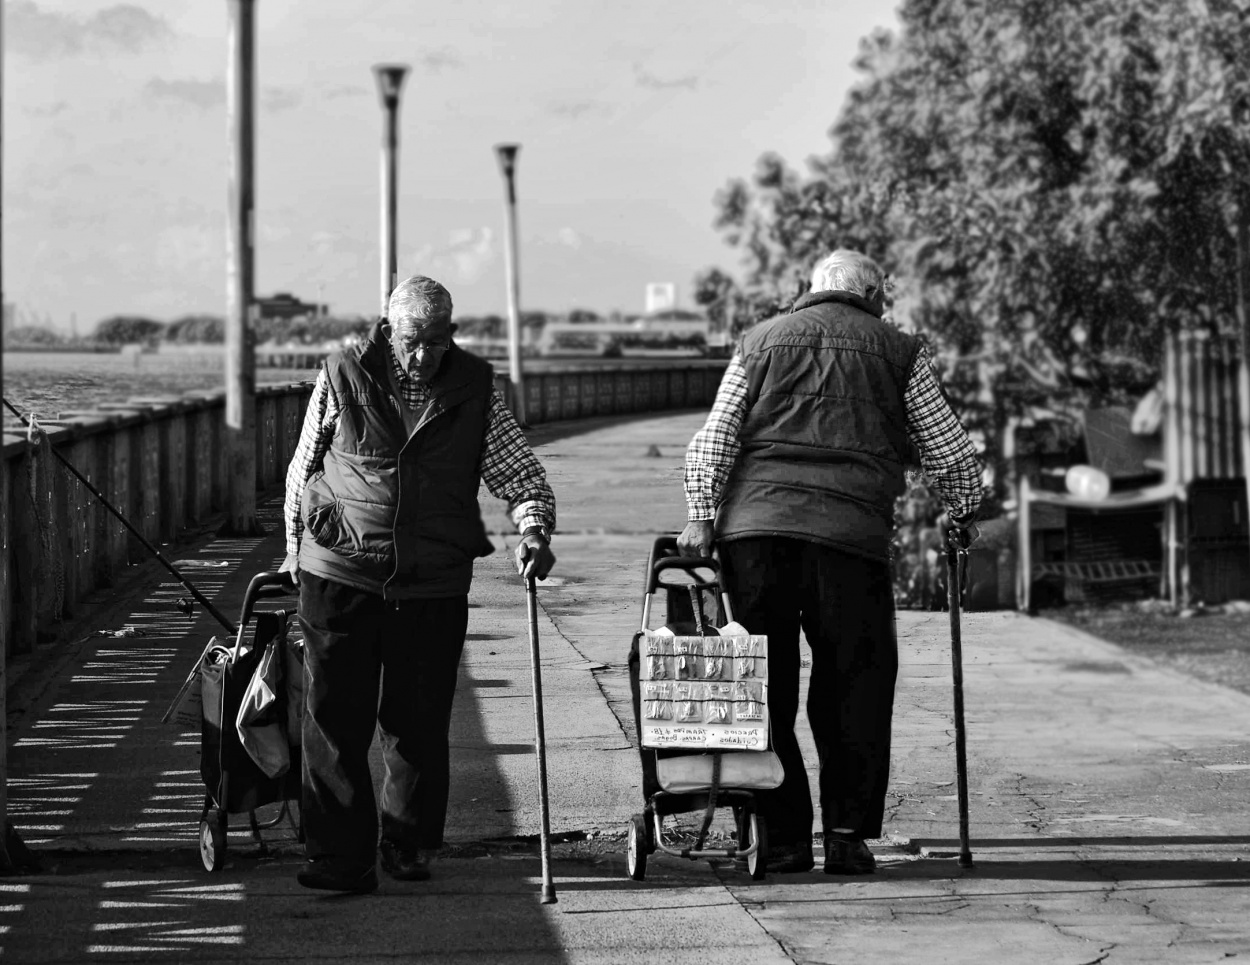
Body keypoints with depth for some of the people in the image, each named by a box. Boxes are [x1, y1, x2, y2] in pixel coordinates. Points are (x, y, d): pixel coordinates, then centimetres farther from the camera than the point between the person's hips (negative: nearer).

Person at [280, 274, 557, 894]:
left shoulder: (474, 388, 3)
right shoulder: (341, 378, 1)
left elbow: (520, 472, 6)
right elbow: (302, 469, 12)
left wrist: (534, 529, -12)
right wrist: (295, 548, 16)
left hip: (434, 585, 1)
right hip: (340, 575, -1)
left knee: (419, 726, 5)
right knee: (334, 721, -3)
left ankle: (410, 851, 22)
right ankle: (341, 858, 2)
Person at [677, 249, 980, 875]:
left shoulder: (760, 341, 19)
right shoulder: (897, 352, 14)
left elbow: (713, 440, 9)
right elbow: (949, 449, 15)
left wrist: (701, 518, 6)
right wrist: (962, 514, 29)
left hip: (753, 525, 2)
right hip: (850, 530, -2)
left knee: (766, 689, 7)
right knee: (854, 689, 6)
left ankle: (782, 837, 7)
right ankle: (847, 835, 3)